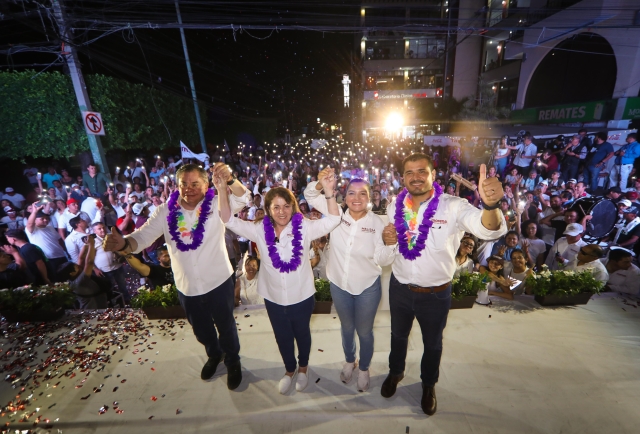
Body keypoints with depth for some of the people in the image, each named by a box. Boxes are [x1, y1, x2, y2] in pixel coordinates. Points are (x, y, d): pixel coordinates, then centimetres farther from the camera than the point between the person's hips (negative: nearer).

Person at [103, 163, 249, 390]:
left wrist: (230, 179, -50)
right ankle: (214, 354, 58)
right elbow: (144, 236, -13)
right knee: (201, 329, 27)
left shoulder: (215, 205, -15)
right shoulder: (166, 211, -8)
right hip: (186, 286, 4)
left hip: (218, 281, -3)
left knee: (225, 326, 18)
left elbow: (242, 199, -30)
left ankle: (233, 361, 47)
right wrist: (124, 243, -36)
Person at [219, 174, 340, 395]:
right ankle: (289, 369, 54)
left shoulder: (304, 227, -16)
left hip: (302, 297, -1)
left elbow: (333, 220, -25)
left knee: (302, 334, 24)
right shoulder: (260, 230, -10)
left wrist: (329, 191, -40)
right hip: (273, 298, 2)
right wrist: (222, 190, -25)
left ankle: (303, 367, 55)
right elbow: (229, 221, -12)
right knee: (282, 337, 24)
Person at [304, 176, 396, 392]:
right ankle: (349, 361, 56)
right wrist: (320, 183, -31)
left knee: (364, 331, 21)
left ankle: (364, 369, 50)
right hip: (339, 285, 2)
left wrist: (389, 243, -36)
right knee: (346, 327, 26)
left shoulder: (377, 223, -17)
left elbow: (383, 260, -15)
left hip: (367, 287, -2)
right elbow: (310, 195, -9)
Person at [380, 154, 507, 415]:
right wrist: (386, 238, -20)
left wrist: (490, 205, -59)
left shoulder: (453, 207, -21)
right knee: (398, 335, 26)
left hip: (436, 293, -2)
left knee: (432, 343, 23)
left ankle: (429, 384, 53)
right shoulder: (394, 206, -8)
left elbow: (489, 230, -36)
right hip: (399, 288, 3)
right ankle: (395, 372, 56)